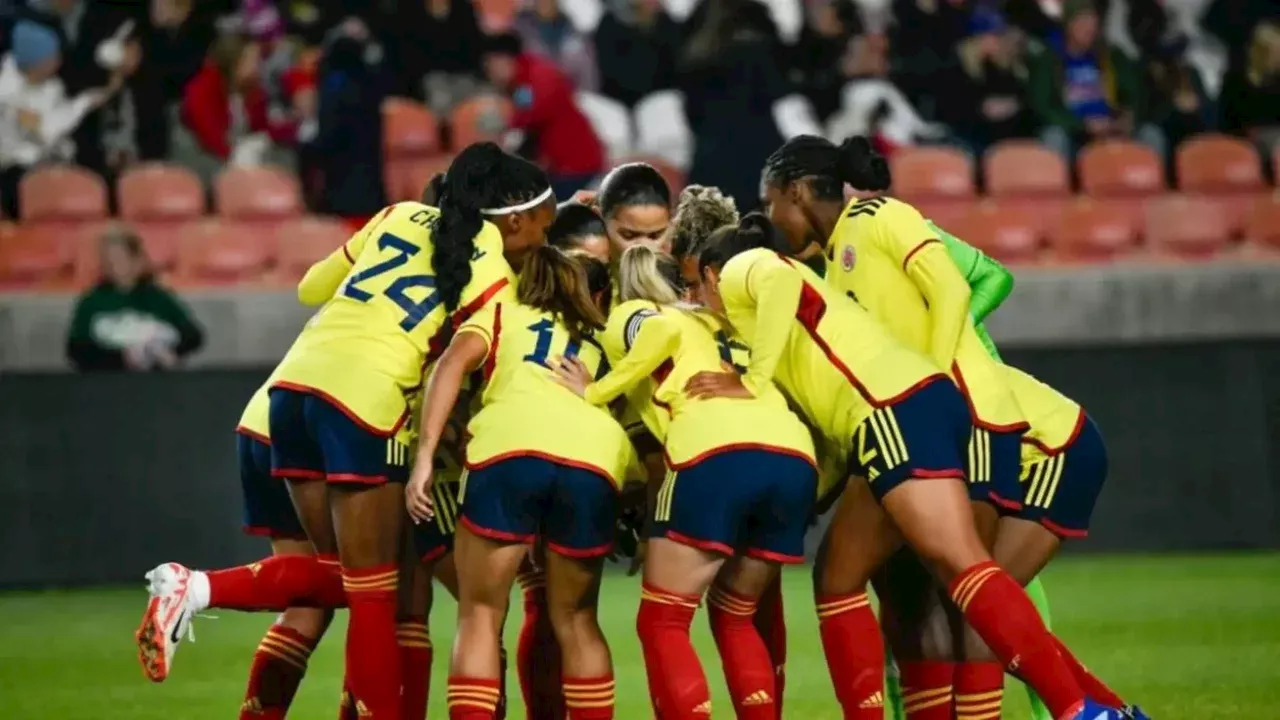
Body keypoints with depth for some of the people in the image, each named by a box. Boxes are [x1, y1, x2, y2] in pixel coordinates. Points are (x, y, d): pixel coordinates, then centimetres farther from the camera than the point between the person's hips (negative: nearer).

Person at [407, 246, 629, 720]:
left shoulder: (501, 315, 30)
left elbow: (453, 362, 11)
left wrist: (424, 457, 2)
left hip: (511, 450, -2)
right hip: (595, 459, 2)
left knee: (480, 615, 9)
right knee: (575, 619, 20)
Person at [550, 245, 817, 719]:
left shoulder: (628, 317, 20)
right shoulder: (713, 321, 38)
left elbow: (665, 329, -1)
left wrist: (595, 393, 8)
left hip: (718, 454, -5)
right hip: (793, 457, 5)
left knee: (661, 624, 5)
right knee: (734, 619, 22)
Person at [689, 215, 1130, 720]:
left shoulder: (740, 268, 12)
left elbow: (781, 280, -13)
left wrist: (751, 382, -9)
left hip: (896, 409, -9)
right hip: (911, 408, 9)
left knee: (961, 566, -19)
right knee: (837, 579, 12)